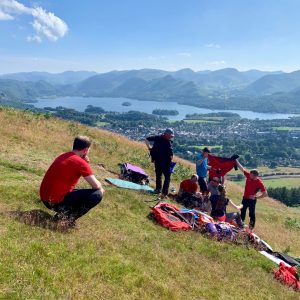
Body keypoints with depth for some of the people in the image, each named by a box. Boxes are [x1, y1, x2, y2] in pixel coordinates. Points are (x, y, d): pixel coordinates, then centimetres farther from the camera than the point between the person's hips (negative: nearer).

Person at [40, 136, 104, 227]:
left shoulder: (63, 156, 11)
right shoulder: (80, 162, -14)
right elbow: (96, 185, -16)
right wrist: (101, 188, 7)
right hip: (56, 201, -9)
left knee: (77, 191, 32)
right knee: (97, 195, -11)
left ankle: (63, 212, 12)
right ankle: (68, 218, -6)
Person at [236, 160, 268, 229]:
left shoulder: (259, 182, -22)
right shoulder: (248, 175, -10)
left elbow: (265, 194, -20)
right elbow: (241, 168, -4)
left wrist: (256, 197, -21)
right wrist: (236, 161, -9)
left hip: (252, 200, -6)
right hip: (245, 198, 6)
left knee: (252, 214, 8)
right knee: (242, 212, 18)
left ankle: (251, 227, 23)